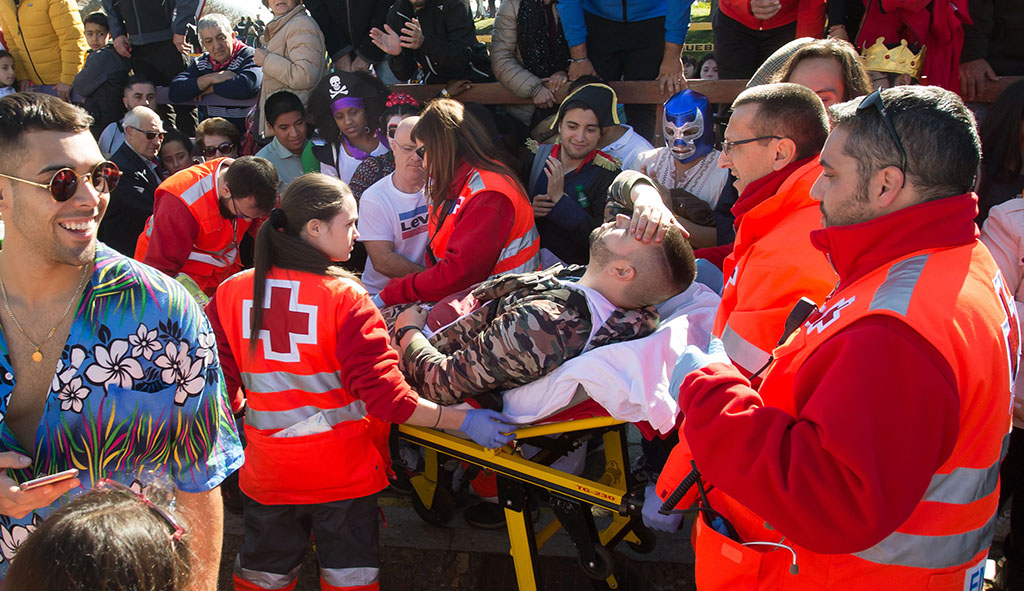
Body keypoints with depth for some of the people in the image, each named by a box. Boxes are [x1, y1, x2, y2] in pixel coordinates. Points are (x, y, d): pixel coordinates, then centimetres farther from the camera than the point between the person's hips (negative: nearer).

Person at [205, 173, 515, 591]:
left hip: (266, 474, 4)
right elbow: (382, 392, -22)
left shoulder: (230, 293, -5)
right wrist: (462, 420, -15)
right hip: (343, 474, -4)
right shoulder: (345, 297, -19)